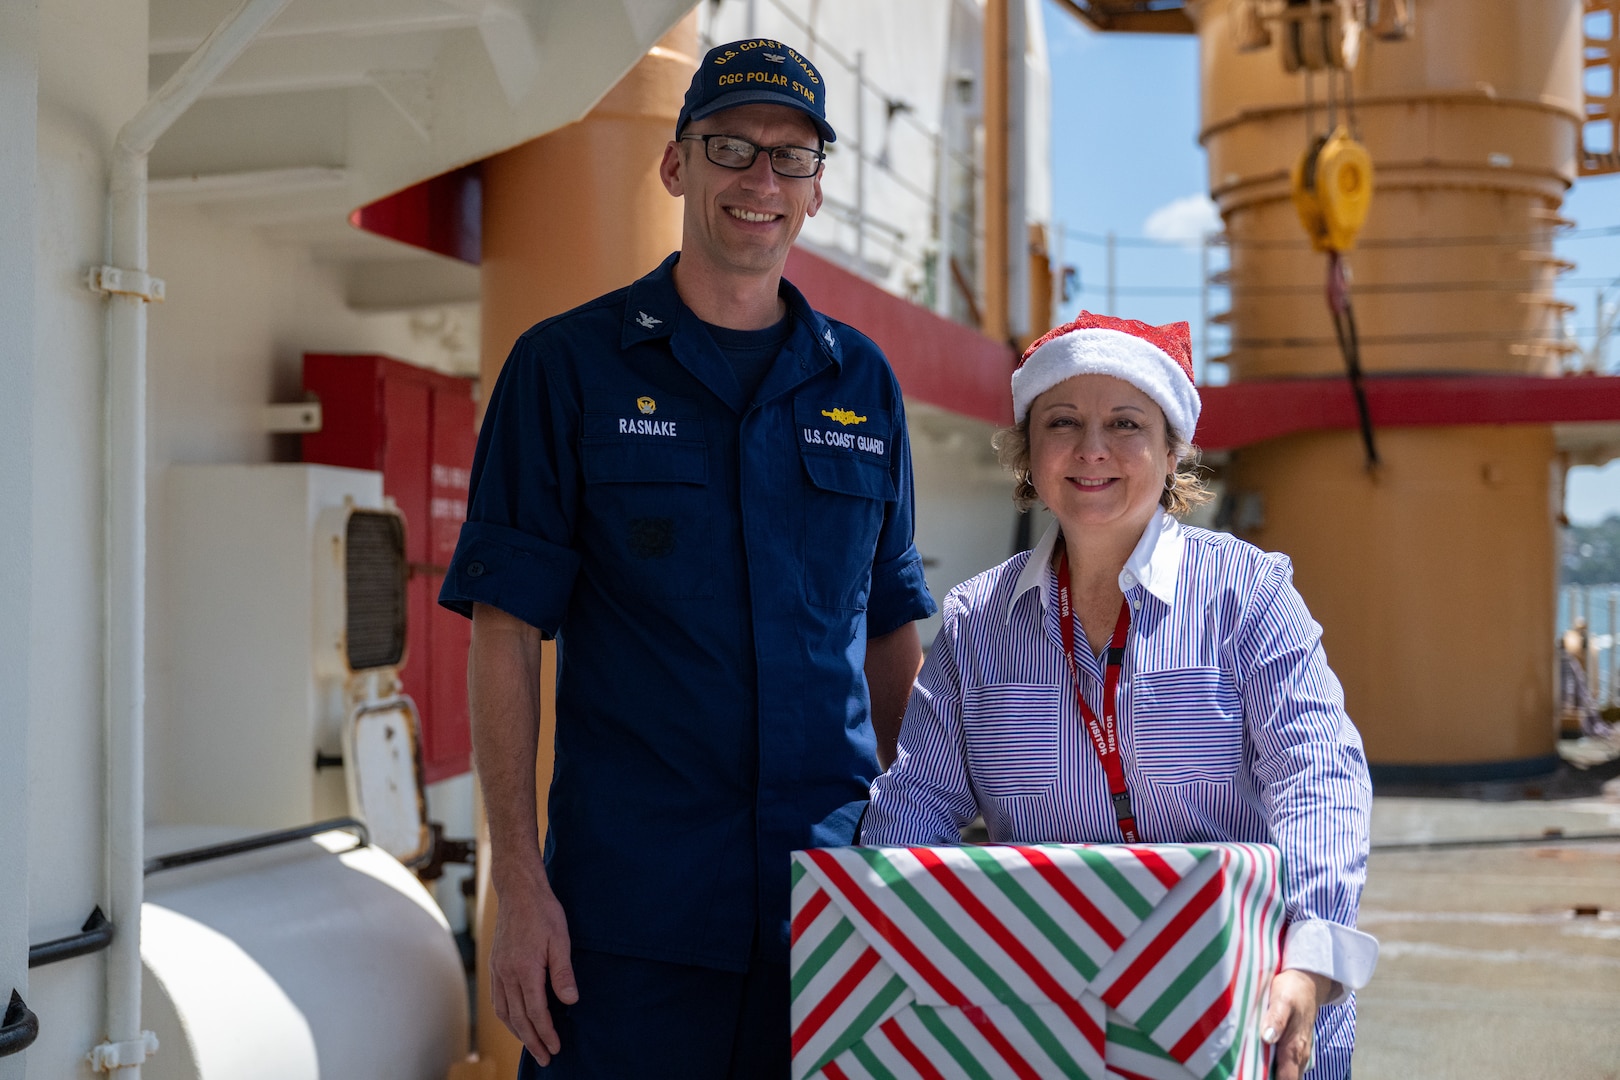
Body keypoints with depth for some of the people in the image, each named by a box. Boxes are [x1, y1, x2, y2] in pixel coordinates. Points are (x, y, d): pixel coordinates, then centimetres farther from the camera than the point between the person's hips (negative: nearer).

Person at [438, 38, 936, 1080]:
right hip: (630, 908, -3)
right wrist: (520, 884, -9)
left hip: (835, 899, 3)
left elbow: (893, 632, 14)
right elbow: (506, 633, -3)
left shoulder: (863, 383, 10)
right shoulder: (569, 366, 1)